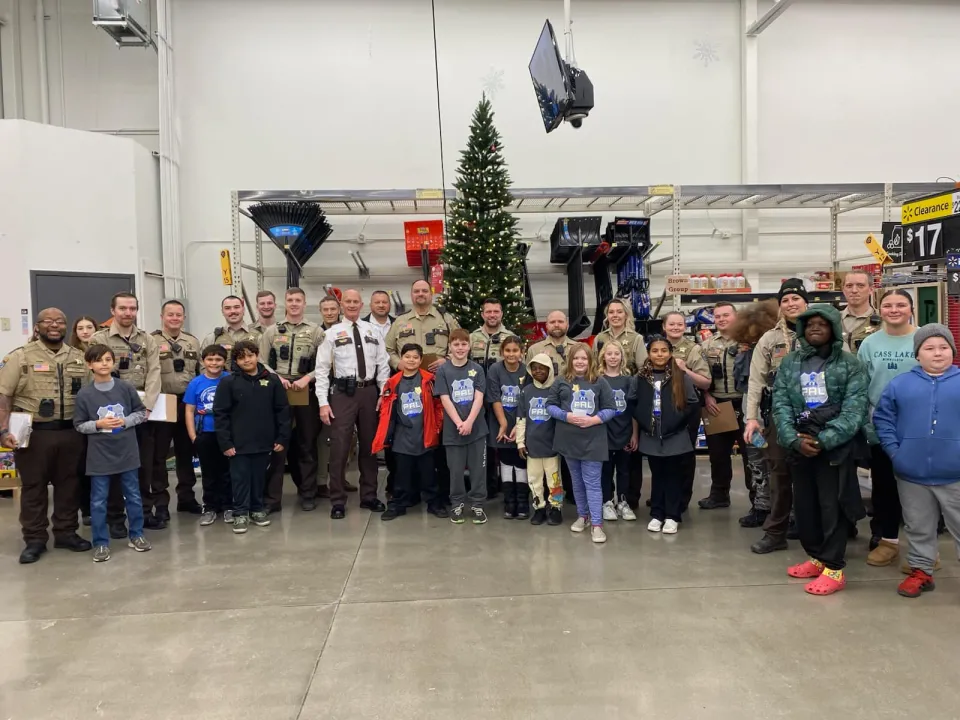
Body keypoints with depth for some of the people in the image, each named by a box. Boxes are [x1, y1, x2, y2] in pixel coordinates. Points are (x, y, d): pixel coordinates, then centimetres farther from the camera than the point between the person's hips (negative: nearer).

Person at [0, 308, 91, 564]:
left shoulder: (79, 358, 9)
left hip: (71, 432, 3)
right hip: (33, 433, -3)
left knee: (69, 484, 11)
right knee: (33, 486, 6)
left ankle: (66, 532, 24)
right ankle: (34, 540, 17)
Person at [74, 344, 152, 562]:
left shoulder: (126, 387, -4)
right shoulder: (84, 394, -6)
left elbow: (141, 412, 4)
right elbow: (79, 425, 0)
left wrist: (125, 421, -12)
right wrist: (98, 424, -17)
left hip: (127, 451, 1)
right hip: (99, 454, -1)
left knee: (133, 496, 11)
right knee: (98, 501, 6)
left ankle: (136, 535, 26)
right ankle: (101, 543, 18)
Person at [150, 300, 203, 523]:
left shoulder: (193, 341, 10)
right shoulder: (151, 341, -5)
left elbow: (201, 372, 15)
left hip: (187, 403, 5)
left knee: (186, 452, 13)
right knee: (159, 455, 3)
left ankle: (186, 497, 25)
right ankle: (160, 504, 11)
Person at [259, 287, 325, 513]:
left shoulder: (316, 331, 4)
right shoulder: (271, 331, 8)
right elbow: (261, 362, 5)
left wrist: (306, 378, -15)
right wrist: (277, 378, -11)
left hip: (307, 392, 0)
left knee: (307, 443, 8)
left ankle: (308, 493, 20)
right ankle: (271, 498, 9)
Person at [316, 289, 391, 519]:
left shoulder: (372, 331, 8)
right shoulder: (332, 333, 0)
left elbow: (383, 365, 7)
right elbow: (322, 369, -4)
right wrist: (323, 403, -11)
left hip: (369, 392, 3)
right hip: (342, 393, -3)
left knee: (369, 445, 13)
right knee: (339, 448, -1)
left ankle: (369, 496, 27)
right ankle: (338, 501, 11)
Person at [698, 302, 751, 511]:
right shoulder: (706, 345, 9)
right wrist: (707, 397, -1)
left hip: (743, 405, -4)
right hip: (716, 406, 4)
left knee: (750, 451, 2)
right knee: (717, 452, 12)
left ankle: (758, 498, 12)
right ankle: (719, 494, 26)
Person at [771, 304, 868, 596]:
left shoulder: (850, 365, -1)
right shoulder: (789, 363, 9)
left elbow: (854, 409, -10)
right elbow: (781, 404, 1)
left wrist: (824, 440, -18)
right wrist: (794, 439, -13)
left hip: (837, 446, -4)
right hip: (799, 445, 4)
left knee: (832, 506, -1)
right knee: (804, 505, 12)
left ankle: (834, 568, 11)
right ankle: (816, 557, 30)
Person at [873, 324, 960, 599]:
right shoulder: (900, 383, 2)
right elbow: (882, 418, 4)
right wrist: (893, 451, -5)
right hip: (912, 474, 1)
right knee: (918, 528, 16)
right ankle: (921, 571, 30)